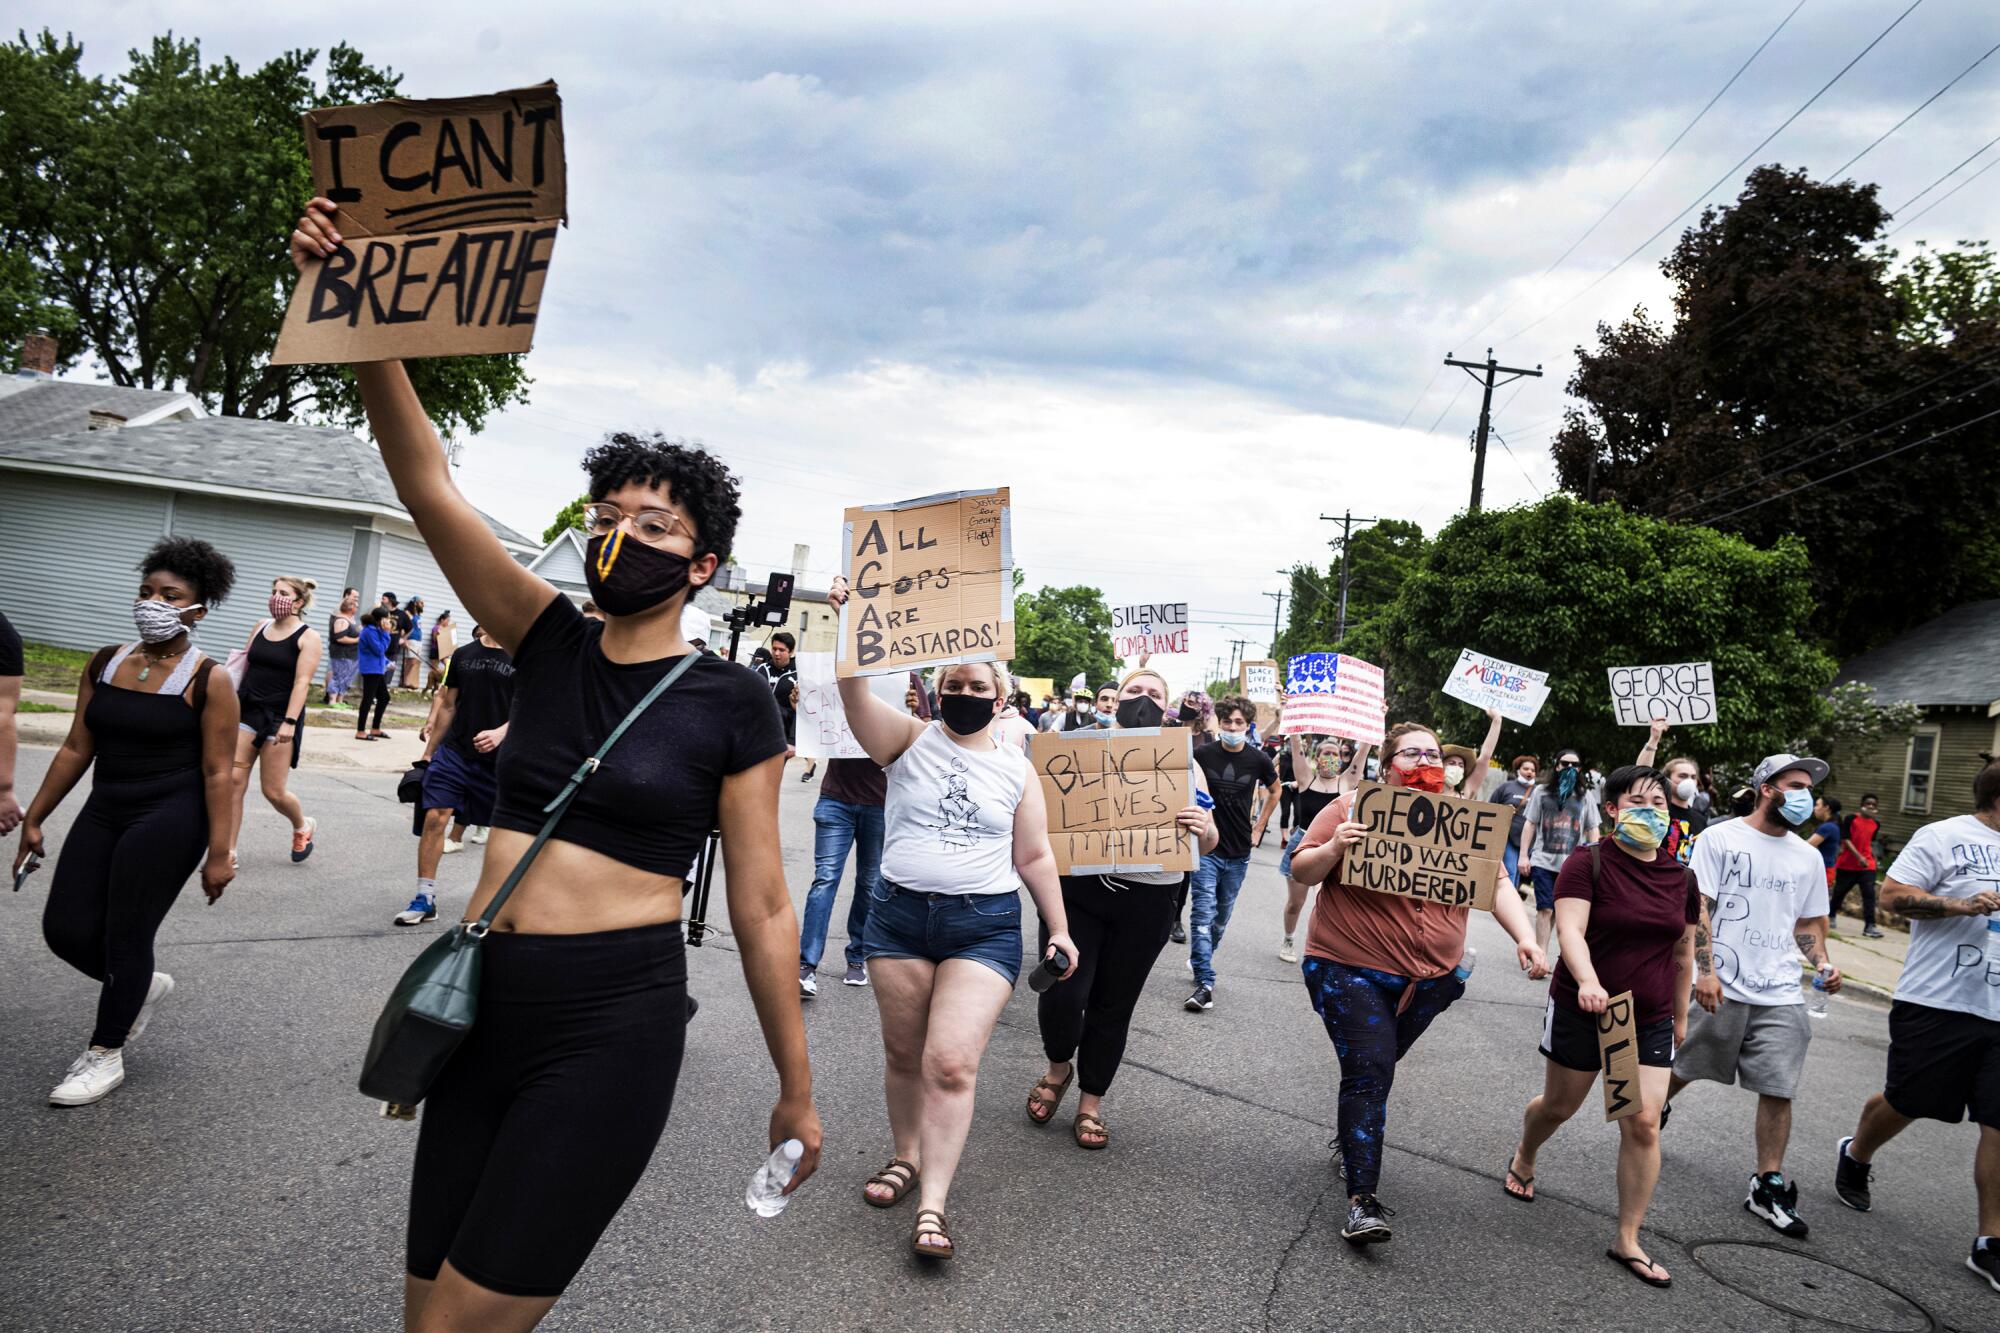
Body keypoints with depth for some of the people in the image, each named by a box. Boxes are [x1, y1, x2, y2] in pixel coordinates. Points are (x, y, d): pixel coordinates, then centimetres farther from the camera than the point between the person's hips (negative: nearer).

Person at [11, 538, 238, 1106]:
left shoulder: (208, 682, -10)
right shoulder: (105, 664, 6)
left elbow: (218, 773, -10)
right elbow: (77, 749, 11)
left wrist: (218, 853, -12)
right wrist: (34, 818, 12)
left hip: (169, 819, -6)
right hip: (104, 811, 6)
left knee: (126, 936, 1)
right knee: (65, 929, 3)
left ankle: (106, 1056, 21)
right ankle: (142, 986, 33)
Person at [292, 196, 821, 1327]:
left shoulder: (732, 705, -6)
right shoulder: (551, 644, 5)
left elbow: (762, 908, -3)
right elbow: (431, 489, -4)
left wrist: (797, 1091, 1)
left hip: (615, 1021, -5)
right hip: (483, 999, 5)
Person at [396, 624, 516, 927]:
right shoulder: (463, 655, 9)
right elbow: (449, 706, 15)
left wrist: (500, 733, -27)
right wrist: (429, 752, 16)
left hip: (500, 758, -3)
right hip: (454, 752, 3)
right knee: (434, 817, -7)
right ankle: (425, 898, 4)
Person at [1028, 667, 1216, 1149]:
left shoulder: (1183, 762, 7)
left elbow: (1206, 845, 8)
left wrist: (1204, 829, -16)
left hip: (1147, 901, 1)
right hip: (1078, 888, -1)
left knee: (1114, 1005, 9)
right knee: (1062, 993, -9)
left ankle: (1091, 1103, 29)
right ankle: (1058, 1067, 24)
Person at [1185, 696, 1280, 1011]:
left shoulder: (1258, 760, -2)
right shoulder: (1202, 754, -7)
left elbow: (1274, 791, 17)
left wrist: (1258, 829, 12)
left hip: (1239, 852, 3)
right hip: (1205, 846, -3)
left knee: (1222, 915, 14)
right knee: (1203, 912, -11)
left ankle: (1202, 960, 36)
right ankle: (1205, 983, -13)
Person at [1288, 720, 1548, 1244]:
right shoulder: (1351, 808, -8)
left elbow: (1496, 884, 4)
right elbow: (1301, 872, -7)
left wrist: (1525, 936, -11)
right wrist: (1334, 848, -27)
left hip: (1431, 976, 4)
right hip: (1350, 968, -4)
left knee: (1375, 1067, 17)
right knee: (1369, 1070, -13)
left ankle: (1351, 1142, 44)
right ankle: (1362, 1200, -8)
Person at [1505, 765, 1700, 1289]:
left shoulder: (1682, 878, 4)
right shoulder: (1587, 863, -12)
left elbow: (1683, 953, 14)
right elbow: (1570, 930, -24)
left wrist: (1680, 1015, 18)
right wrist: (1588, 981, -40)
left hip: (1650, 1022, 3)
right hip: (1582, 1012, -3)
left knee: (1644, 1123, -5)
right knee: (1559, 1105, 13)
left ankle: (1627, 1239, 9)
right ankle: (1523, 1157, 46)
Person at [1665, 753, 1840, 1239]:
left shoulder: (1807, 857, 12)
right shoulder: (1720, 838, -4)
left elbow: (1808, 923, 20)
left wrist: (1823, 965, 1)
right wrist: (1705, 970, -16)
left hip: (1781, 996, 4)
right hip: (1721, 987, -4)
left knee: (1778, 1089, 0)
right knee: (1680, 1069, 9)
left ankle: (1768, 1186, 10)